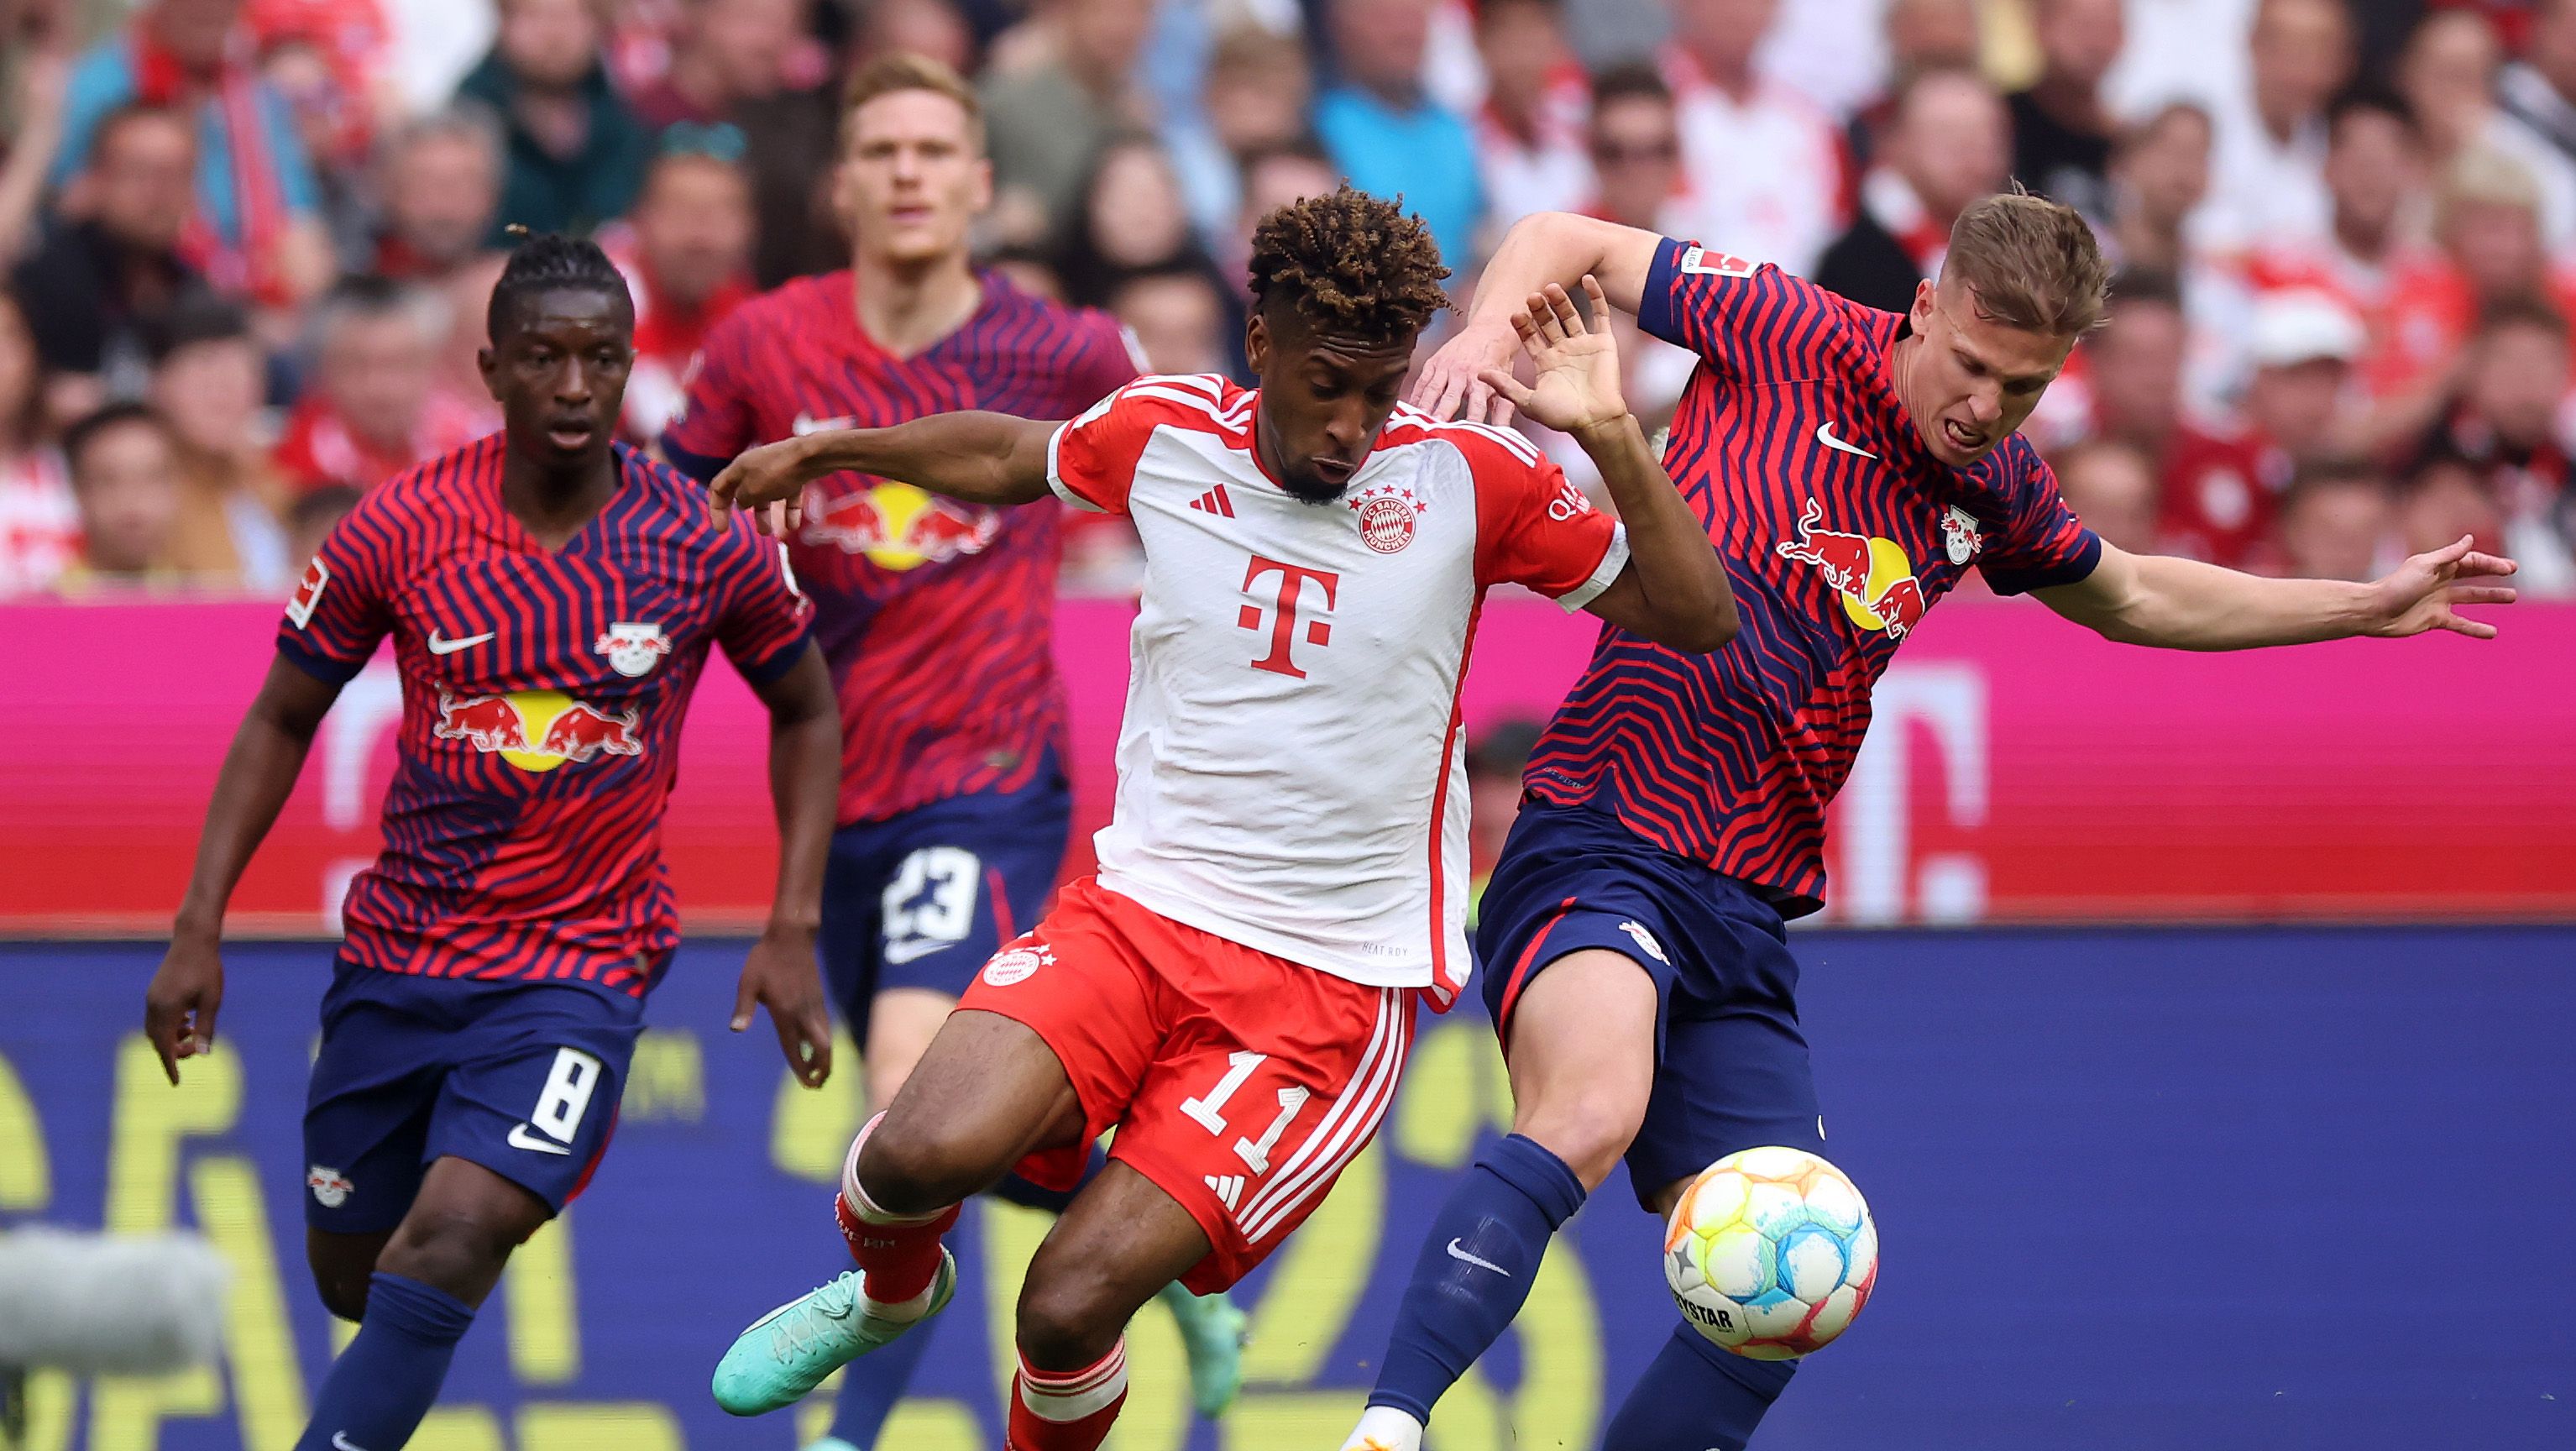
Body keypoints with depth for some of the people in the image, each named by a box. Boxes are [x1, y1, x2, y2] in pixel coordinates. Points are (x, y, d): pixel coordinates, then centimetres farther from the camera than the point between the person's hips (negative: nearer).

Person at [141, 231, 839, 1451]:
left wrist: (791, 931, 1)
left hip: (580, 968, -2)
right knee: (351, 1278, 13)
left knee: (450, 1247, -23)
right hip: (398, 954, 2)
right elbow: (282, 721, 4)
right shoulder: (403, 527, -7)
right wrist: (199, 925, -3)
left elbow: (805, 712, 9)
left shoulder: (705, 548, -8)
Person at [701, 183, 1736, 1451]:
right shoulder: (1164, 434, 2)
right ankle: (890, 1292, 14)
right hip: (1138, 912, 3)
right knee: (927, 1151, -25)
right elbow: (1010, 457, 25)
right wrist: (828, 449, 27)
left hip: (1334, 983, -2)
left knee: (1072, 1303, -19)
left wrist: (1610, 438, -17)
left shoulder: (1463, 477, -5)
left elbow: (1695, 618, -4)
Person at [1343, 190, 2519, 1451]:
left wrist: (2367, 607, 32)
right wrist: (1486, 333, -16)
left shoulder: (1992, 491, 12)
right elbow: (1565, 242, 5)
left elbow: (2133, 597, 33)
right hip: (1600, 840, -7)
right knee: (1590, 1114, -36)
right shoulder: (1784, 336, -4)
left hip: (1746, 918, 7)